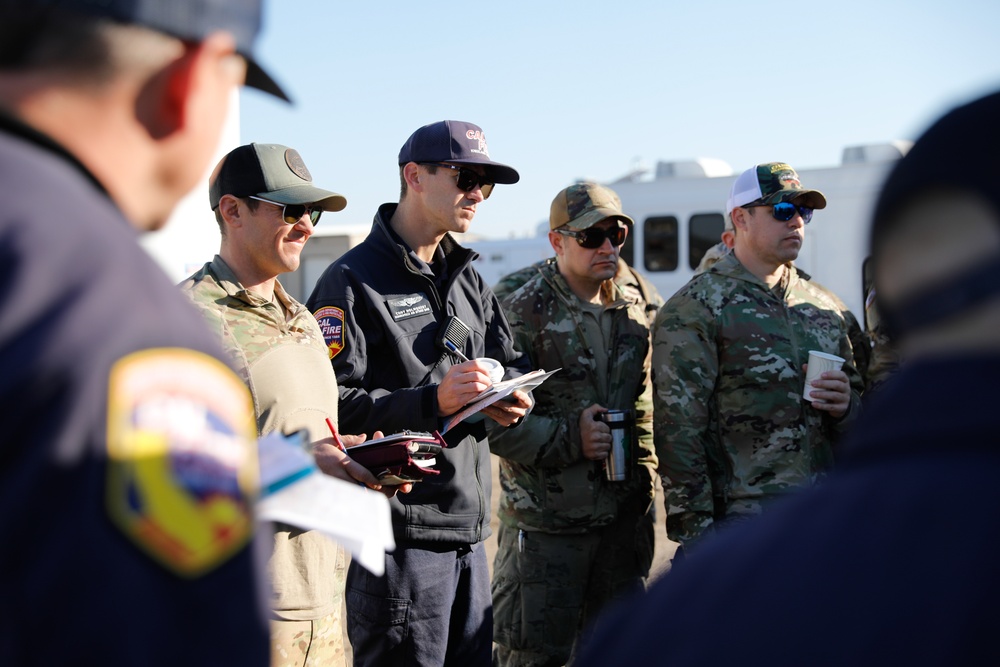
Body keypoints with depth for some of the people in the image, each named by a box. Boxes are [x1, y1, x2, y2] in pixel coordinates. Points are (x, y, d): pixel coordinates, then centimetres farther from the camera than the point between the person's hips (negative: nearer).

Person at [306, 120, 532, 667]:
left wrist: (513, 400, -2)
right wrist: (432, 400, -26)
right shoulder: (352, 282, -10)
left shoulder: (467, 279, 18)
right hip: (398, 533, -8)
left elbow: (511, 364, 21)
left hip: (469, 529, 8)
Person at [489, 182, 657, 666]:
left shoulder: (633, 314, 10)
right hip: (544, 525, -6)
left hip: (621, 520, 6)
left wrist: (643, 495, 11)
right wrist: (570, 439, -19)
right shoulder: (522, 313, -10)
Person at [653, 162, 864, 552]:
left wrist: (845, 406, -1)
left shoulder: (822, 307, 14)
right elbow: (678, 431, -12)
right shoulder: (692, 310, -6)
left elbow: (857, 404, 23)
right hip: (739, 515, -6)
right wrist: (695, 530, -16)